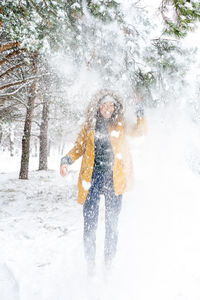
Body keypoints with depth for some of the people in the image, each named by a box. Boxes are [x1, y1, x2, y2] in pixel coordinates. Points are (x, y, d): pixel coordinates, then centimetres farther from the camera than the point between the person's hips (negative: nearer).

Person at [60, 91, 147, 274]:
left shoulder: (119, 125, 13)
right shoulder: (89, 126, 12)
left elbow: (140, 131, 13)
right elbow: (79, 148, 14)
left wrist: (140, 113, 3)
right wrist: (66, 160, -2)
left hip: (114, 179, 1)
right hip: (92, 179, 0)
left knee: (112, 224, 6)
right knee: (90, 224, -3)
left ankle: (108, 263, 19)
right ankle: (90, 265, 10)